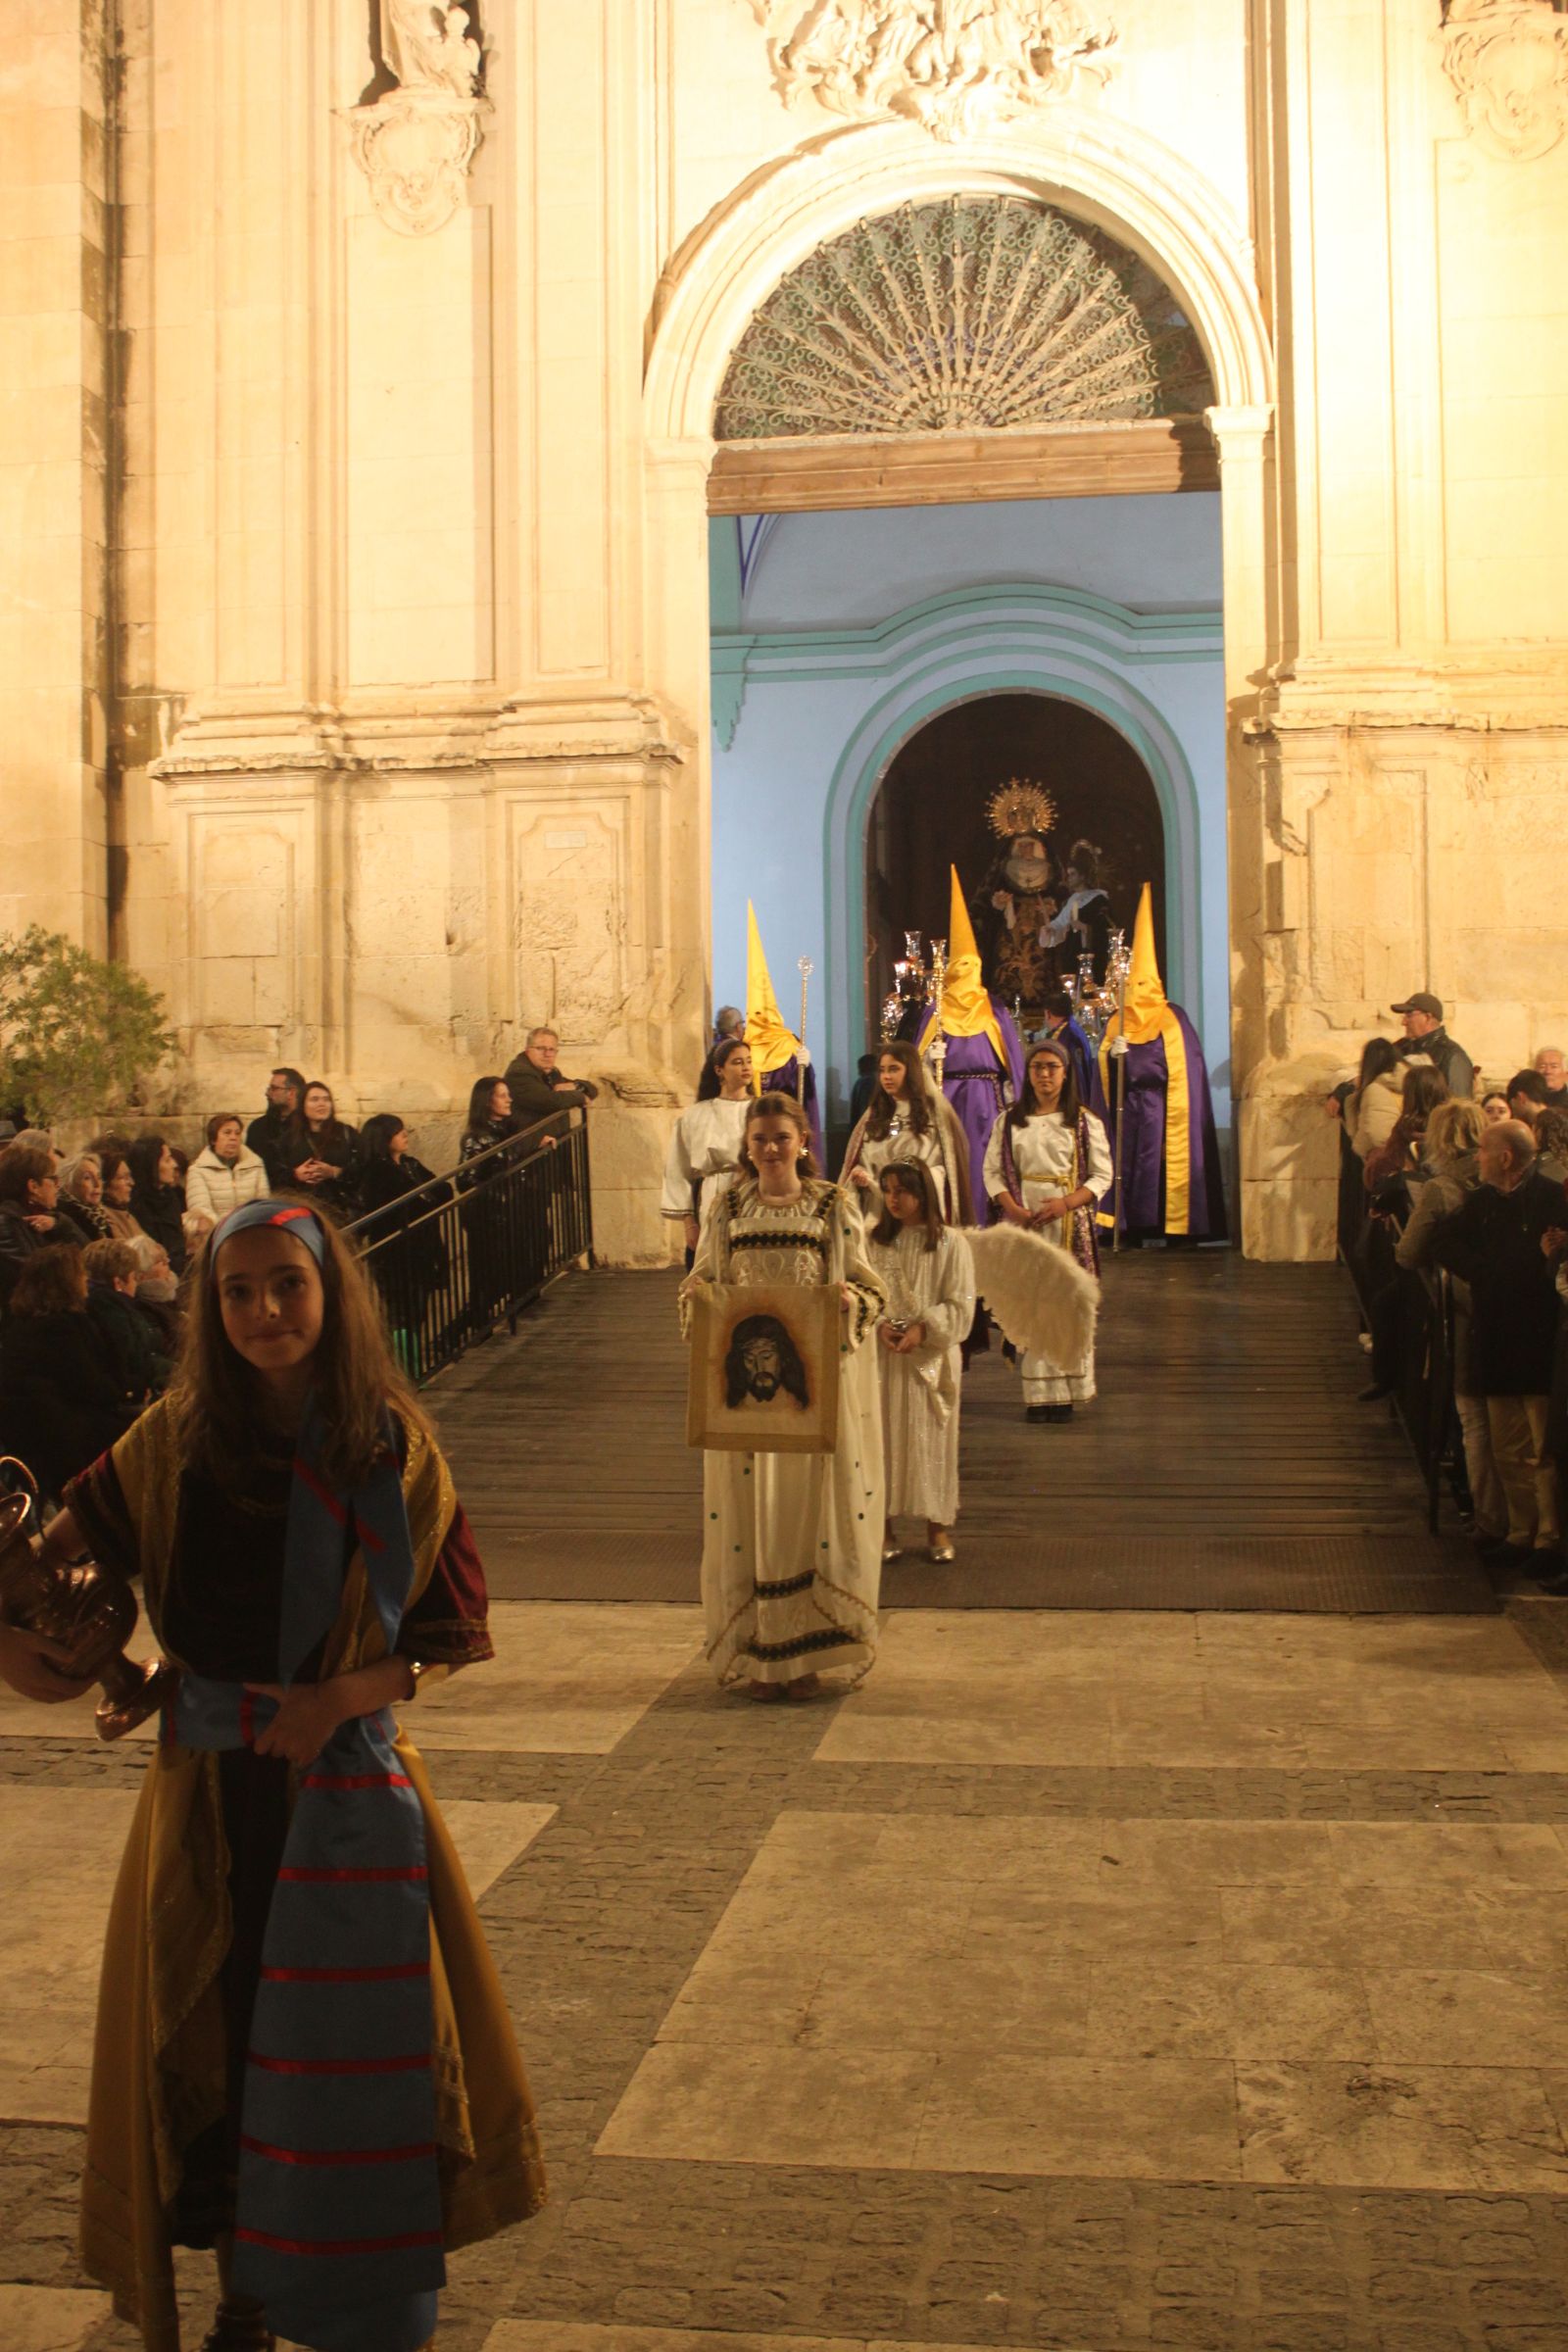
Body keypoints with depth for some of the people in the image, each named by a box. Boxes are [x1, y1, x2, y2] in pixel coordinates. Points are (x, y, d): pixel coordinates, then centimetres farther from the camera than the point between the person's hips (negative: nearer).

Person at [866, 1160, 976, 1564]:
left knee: (931, 1438, 3)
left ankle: (938, 1526, 14)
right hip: (881, 1357, 2)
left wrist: (923, 1328, -17)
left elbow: (961, 1306, -4)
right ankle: (884, 1525, 13)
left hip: (932, 1356, -2)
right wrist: (879, 1327, -15)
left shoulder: (951, 1244, -2)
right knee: (884, 1437, 4)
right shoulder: (873, 1241, 5)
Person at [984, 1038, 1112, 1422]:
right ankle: (1038, 1394, -1)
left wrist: (1066, 1203, -13)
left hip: (1070, 1224, -1)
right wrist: (1013, 1207, -10)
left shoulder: (1085, 1122, 6)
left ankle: (1065, 1393, -1)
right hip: (1022, 1222, 1)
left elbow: (1102, 1175, 2)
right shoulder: (1009, 1121, 11)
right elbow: (992, 1171, 7)